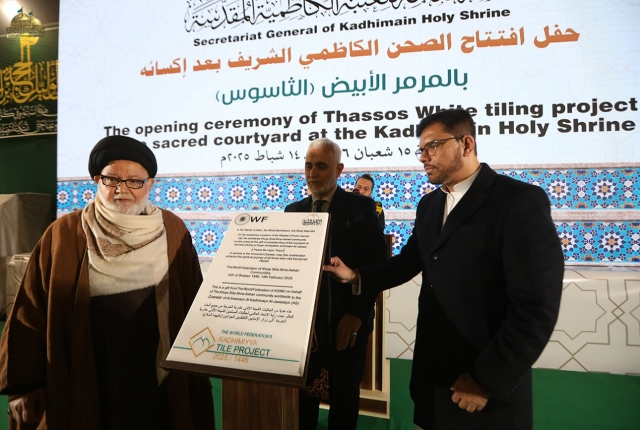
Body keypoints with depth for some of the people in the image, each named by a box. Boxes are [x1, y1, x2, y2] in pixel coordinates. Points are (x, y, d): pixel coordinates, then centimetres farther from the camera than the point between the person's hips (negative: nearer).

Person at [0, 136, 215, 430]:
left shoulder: (173, 232, -3)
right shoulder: (64, 235, -5)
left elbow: (193, 310, 1)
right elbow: (31, 314, -1)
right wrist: (26, 389, -2)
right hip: (83, 385, 0)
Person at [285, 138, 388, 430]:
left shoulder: (361, 207, -5)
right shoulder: (293, 210, 6)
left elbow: (377, 264, -9)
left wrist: (356, 314, -14)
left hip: (346, 321, -2)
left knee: (344, 397, 16)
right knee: (302, 394, 12)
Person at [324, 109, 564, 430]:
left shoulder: (521, 201, -16)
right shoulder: (429, 205, 8)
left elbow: (536, 307, -19)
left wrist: (488, 380, -16)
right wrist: (356, 277, -1)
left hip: (489, 385, -6)